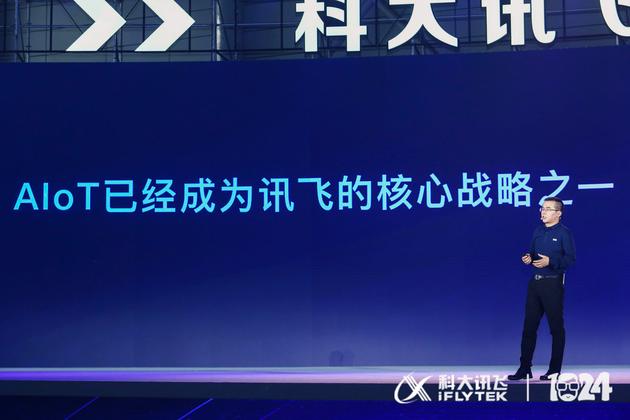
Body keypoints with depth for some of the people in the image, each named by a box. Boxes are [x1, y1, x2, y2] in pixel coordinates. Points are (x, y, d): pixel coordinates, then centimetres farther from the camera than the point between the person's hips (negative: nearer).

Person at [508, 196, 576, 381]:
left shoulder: (564, 233, -7)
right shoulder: (538, 231, 13)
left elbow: (570, 258, -13)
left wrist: (550, 261, -24)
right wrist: (528, 258, -2)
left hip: (553, 284, -7)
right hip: (535, 282, 7)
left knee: (556, 327, 2)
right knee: (529, 326, 6)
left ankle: (554, 370, 10)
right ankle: (524, 368, 12)